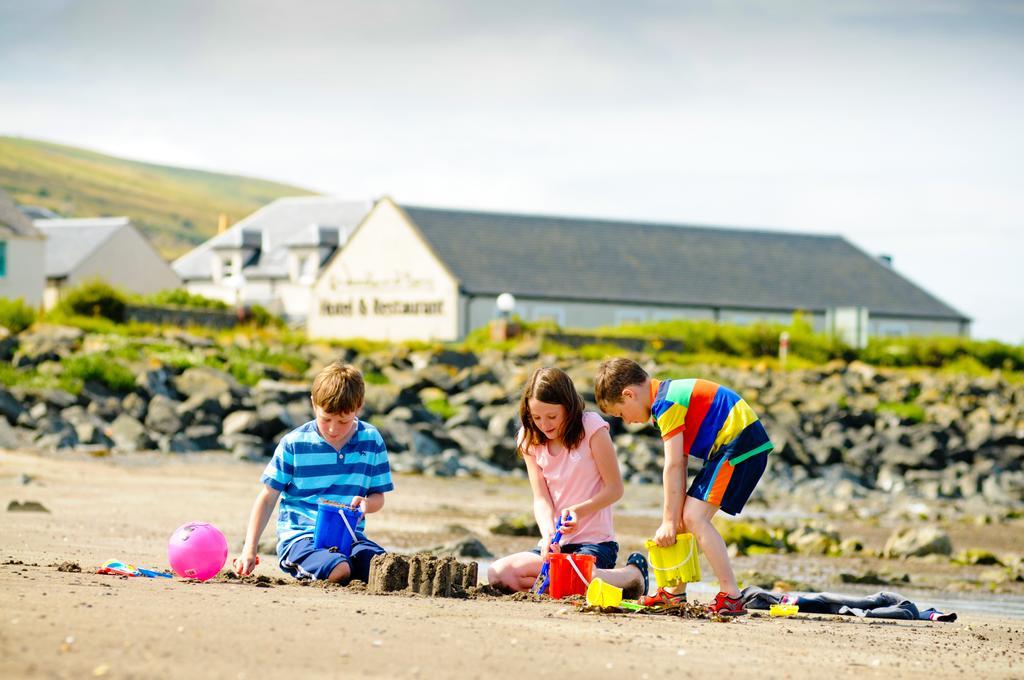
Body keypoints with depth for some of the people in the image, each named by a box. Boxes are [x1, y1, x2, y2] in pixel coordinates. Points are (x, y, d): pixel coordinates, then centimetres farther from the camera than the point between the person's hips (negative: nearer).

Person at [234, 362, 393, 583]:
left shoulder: (371, 440, 5)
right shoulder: (294, 444, -3)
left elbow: (378, 497, 13)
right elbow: (267, 498, -1)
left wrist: (367, 504, -13)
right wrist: (249, 550, -11)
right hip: (300, 536, -3)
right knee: (339, 571, -35)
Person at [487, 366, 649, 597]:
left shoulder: (591, 427, -10)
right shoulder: (530, 440, 4)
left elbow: (614, 488, -8)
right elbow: (541, 498, -2)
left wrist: (578, 511, -25)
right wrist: (548, 533, -23)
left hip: (595, 541, -5)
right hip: (558, 542, 5)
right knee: (497, 573, -16)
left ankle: (633, 573, -3)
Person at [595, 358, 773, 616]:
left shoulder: (666, 403, -15)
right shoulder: (670, 394, 16)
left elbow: (673, 466, -17)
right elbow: (680, 465, 12)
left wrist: (669, 521, -13)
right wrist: (674, 518, 6)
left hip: (741, 446, -11)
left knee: (693, 517, -16)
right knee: (686, 517, 15)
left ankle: (731, 596, -19)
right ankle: (675, 591, 27)